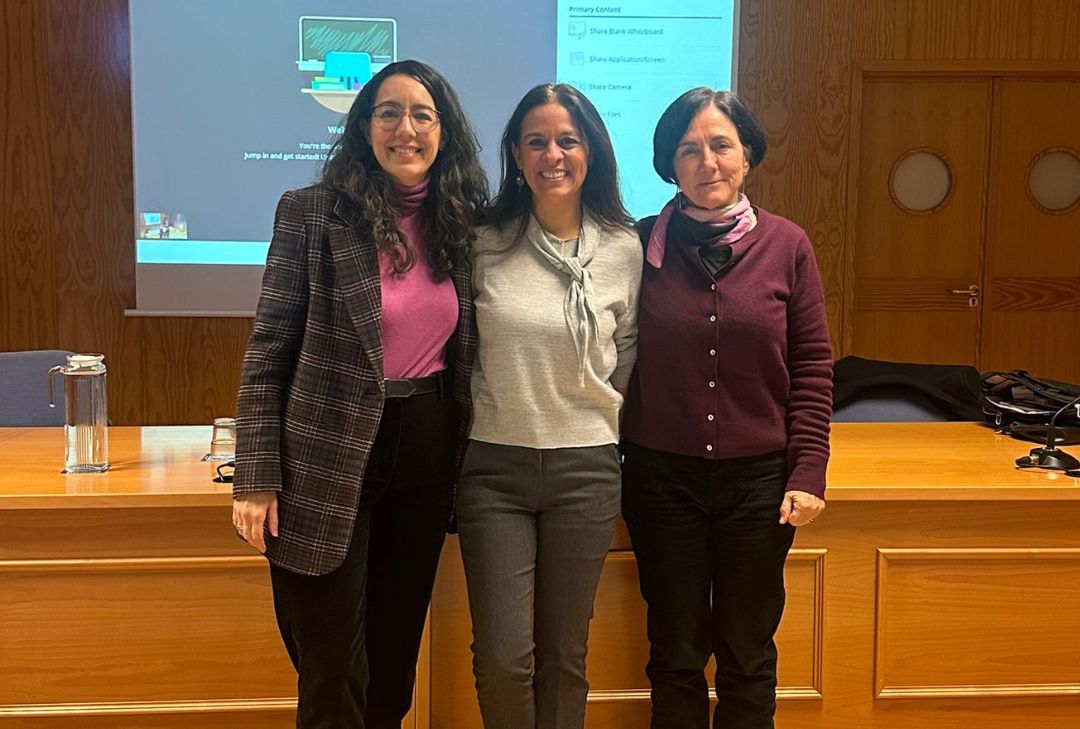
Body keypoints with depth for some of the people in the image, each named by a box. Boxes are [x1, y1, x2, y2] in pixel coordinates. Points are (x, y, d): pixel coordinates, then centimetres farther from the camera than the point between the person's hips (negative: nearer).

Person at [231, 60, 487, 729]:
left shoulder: (462, 222, 5)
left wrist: (464, 463, 8)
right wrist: (256, 477, -11)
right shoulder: (313, 213, -7)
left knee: (394, 661, 17)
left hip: (427, 453, 4)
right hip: (329, 460, -4)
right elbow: (268, 351, -7)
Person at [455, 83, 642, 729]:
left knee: (565, 654, 11)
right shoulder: (484, 245, -4)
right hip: (494, 464, -1)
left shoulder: (624, 250, 1)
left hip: (585, 467, 1)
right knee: (502, 657, -1)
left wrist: (596, 417, 7)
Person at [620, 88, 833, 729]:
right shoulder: (645, 243, -2)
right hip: (662, 476, 0)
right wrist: (611, 460, -1)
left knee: (748, 655, 13)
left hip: (759, 479, 0)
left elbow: (812, 367, 0)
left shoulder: (787, 245, -2)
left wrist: (809, 472, -6)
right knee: (677, 655, 12)